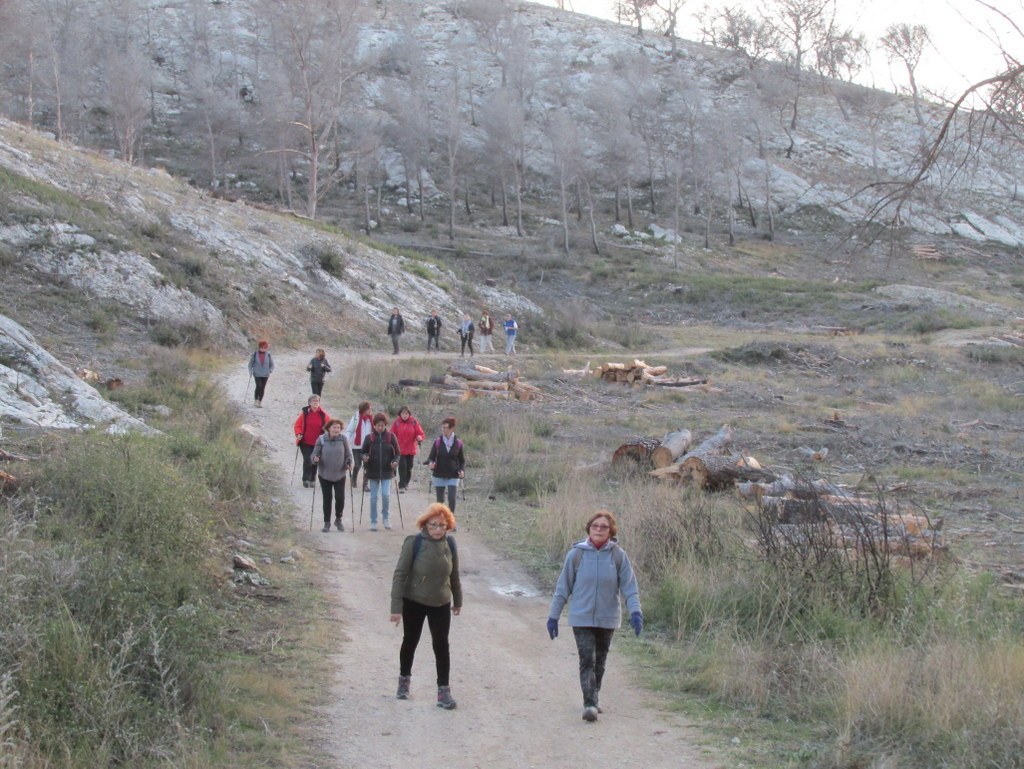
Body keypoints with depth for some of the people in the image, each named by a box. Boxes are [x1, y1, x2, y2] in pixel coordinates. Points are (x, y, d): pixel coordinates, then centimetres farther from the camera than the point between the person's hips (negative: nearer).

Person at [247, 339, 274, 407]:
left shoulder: (268, 355, 0)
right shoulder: (255, 354, -3)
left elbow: (272, 365, 9)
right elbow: (250, 363, 6)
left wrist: (270, 371, -7)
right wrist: (251, 371, -6)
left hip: (265, 374, 2)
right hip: (257, 374, -2)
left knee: (262, 388, 4)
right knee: (259, 386, -16)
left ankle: (260, 402, 15)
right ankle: (256, 400, 1)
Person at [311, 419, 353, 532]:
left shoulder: (344, 438, -6)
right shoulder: (321, 439, -7)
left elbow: (348, 454, 2)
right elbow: (315, 453, -2)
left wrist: (349, 463, -15)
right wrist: (315, 458, -24)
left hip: (340, 474, 0)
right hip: (325, 474, 0)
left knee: (340, 498, -3)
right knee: (327, 498, 6)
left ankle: (338, 519, 20)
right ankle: (327, 522, 18)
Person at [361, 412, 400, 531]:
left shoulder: (391, 436, -2)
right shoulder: (369, 438, -1)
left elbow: (397, 453, 4)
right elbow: (363, 452, 7)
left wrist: (395, 462, -15)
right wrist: (364, 458, -15)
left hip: (387, 472, -1)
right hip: (373, 472, 1)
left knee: (386, 494, -11)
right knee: (373, 497, 5)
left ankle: (385, 516, 13)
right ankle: (373, 521, 16)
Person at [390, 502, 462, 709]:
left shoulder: (450, 544, -7)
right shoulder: (413, 543, -19)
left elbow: (454, 575, 7)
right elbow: (400, 575, -17)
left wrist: (457, 600, 16)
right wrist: (396, 607, -19)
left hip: (441, 604, 2)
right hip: (413, 603, -2)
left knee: (441, 645, -1)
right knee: (410, 642, 16)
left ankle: (443, 690, 5)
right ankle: (404, 679, 37)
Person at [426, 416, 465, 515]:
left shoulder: (458, 443, -1)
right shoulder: (437, 442, 0)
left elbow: (462, 460, 7)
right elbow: (431, 457, 2)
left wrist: (462, 471, -11)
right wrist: (430, 463, -22)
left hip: (453, 476, -1)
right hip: (439, 476, 1)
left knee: (452, 499, -12)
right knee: (440, 500, 6)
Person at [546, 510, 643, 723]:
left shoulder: (618, 555, -4)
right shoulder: (576, 554, -6)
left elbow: (629, 586, -3)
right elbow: (563, 587, 0)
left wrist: (635, 611, -18)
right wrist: (553, 615, 1)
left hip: (607, 618, 2)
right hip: (581, 618, -2)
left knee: (599, 663, 13)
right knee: (587, 661, -12)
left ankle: (593, 700, 28)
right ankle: (589, 704, -15)